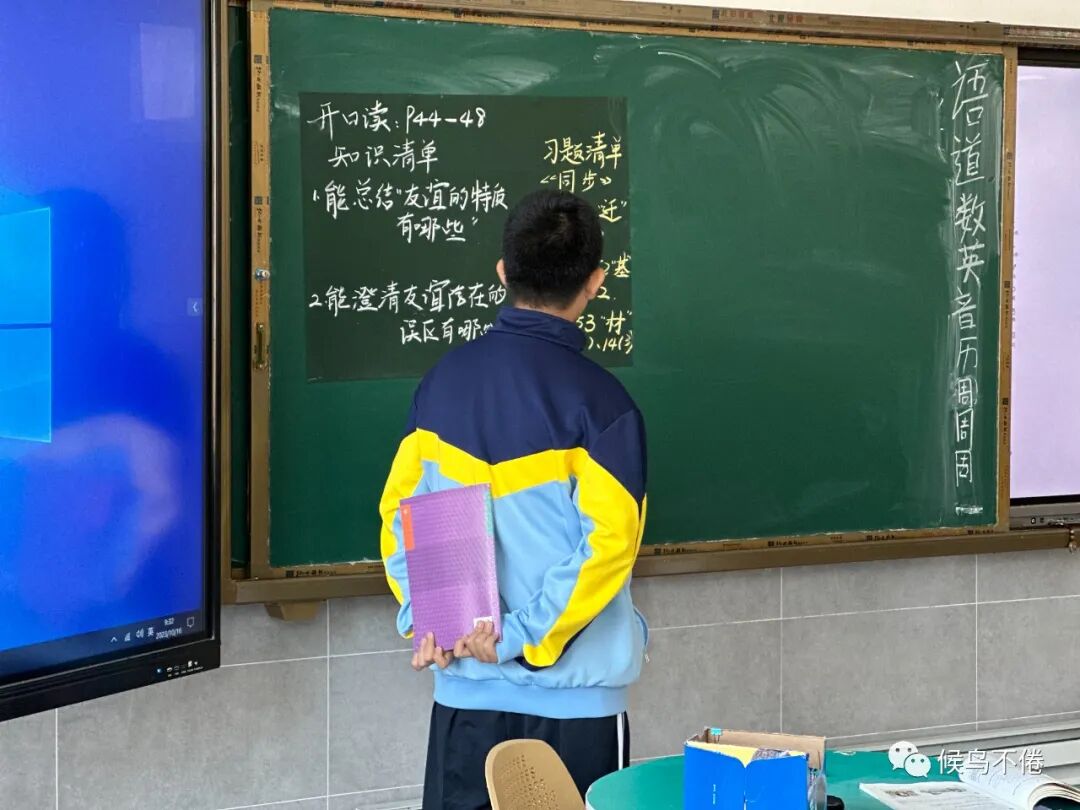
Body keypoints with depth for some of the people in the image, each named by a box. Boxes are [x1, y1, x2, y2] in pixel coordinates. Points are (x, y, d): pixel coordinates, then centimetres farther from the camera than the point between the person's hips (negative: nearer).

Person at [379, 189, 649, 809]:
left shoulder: (444, 380, 2)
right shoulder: (599, 401, -13)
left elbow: (402, 508, 4)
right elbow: (609, 540, -17)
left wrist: (422, 618, 0)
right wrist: (525, 636, -13)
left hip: (465, 684, 4)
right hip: (573, 694, -4)